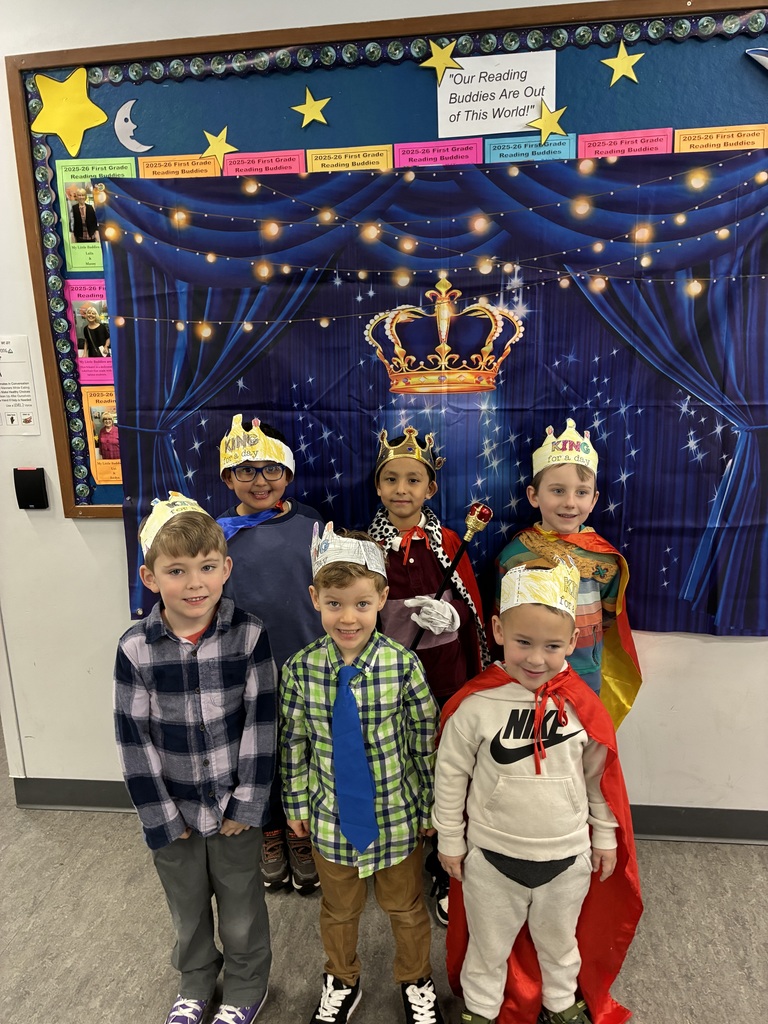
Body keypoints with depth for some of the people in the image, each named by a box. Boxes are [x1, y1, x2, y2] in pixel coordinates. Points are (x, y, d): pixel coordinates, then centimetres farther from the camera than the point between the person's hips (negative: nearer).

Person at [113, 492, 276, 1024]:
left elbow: (261, 722, -12)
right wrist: (161, 817, -7)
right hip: (173, 812, 2)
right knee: (188, 909, 24)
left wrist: (248, 804, -11)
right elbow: (134, 739, -8)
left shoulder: (249, 634, -17)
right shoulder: (136, 648, -14)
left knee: (242, 909, 19)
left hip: (236, 806, -1)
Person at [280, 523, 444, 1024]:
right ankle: (341, 981, 57)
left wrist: (431, 807, -5)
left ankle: (417, 982, 54)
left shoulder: (404, 664, -21)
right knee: (339, 908, 27)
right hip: (330, 815, 2)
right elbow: (294, 741, -3)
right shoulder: (301, 669, -16)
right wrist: (297, 802, 3)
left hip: (397, 814, -1)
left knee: (406, 907, 24)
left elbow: (426, 739, -11)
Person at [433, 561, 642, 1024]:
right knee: (488, 944, 22)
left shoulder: (583, 705, -14)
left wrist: (605, 835, 9)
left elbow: (600, 775, 1)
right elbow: (450, 775, -9)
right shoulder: (475, 704, -22)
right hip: (492, 856, -2)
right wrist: (450, 840, -2)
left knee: (560, 940, 28)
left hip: (568, 856, 2)